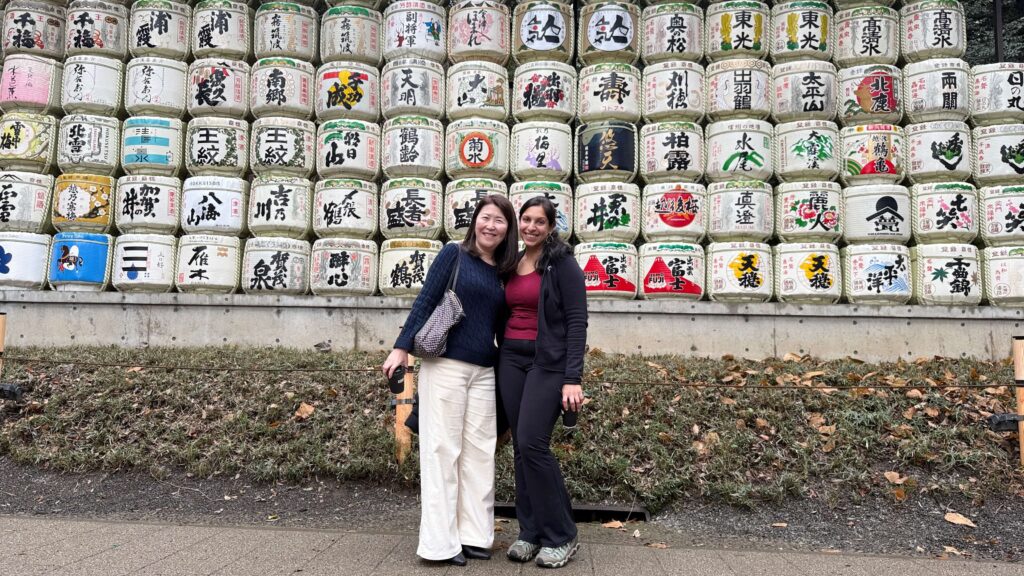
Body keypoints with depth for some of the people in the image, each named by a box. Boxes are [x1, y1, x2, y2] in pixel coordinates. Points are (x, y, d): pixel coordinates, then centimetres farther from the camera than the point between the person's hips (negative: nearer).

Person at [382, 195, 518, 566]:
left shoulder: (504, 273, 13)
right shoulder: (454, 254, 0)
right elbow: (425, 302, -4)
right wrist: (402, 347, -11)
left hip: (484, 372, 5)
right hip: (445, 364, -5)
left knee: (479, 452, 6)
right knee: (442, 449, 0)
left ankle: (474, 535, 17)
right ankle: (440, 541, 7)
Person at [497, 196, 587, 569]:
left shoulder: (562, 263, -5)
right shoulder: (512, 264, 14)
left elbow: (577, 322, -11)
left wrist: (573, 378, -18)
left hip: (548, 363, -6)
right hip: (511, 360, 6)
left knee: (532, 443, -12)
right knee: (520, 446, 5)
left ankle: (561, 537, 3)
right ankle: (530, 531, 17)